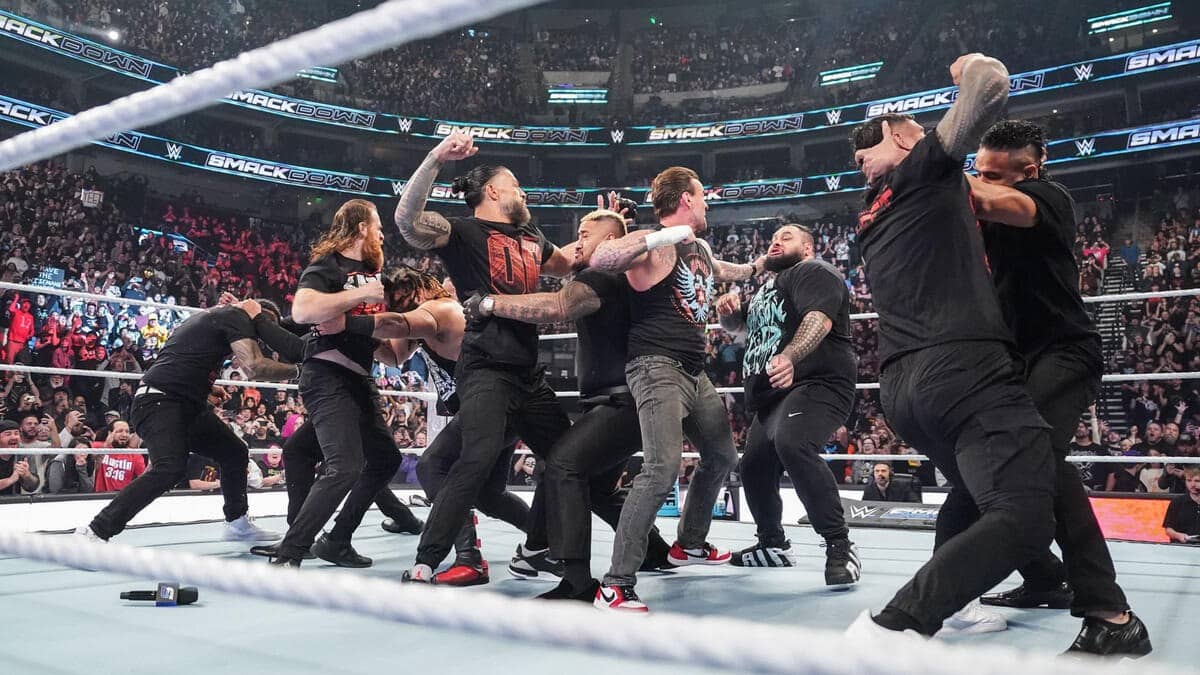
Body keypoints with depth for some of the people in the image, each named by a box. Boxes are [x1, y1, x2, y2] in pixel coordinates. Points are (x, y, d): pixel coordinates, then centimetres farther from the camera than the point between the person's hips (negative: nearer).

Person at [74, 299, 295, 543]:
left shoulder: (215, 315, 20)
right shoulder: (237, 316, -8)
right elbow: (255, 366, -19)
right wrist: (296, 370, -11)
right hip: (159, 401, -11)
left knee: (235, 452, 16)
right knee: (171, 469, -27)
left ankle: (237, 523, 29)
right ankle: (94, 532, -22)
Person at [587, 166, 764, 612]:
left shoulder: (700, 248, 18)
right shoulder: (654, 245, -10)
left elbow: (717, 271, 43)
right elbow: (599, 260, -29)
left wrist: (759, 266, 49)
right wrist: (659, 237, -31)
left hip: (694, 372, 10)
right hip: (657, 369, -10)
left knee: (722, 457, 22)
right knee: (663, 469, -24)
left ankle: (690, 544, 41)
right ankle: (615, 587, -19)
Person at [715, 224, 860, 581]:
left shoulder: (813, 271, -3)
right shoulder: (768, 287, 26)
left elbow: (820, 319, -21)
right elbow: (740, 327, 33)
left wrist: (790, 356, -40)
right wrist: (729, 312, 7)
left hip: (817, 384, -10)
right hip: (773, 397, 10)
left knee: (792, 444, -35)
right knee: (754, 470, 14)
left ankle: (840, 546, -30)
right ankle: (773, 545, 36)